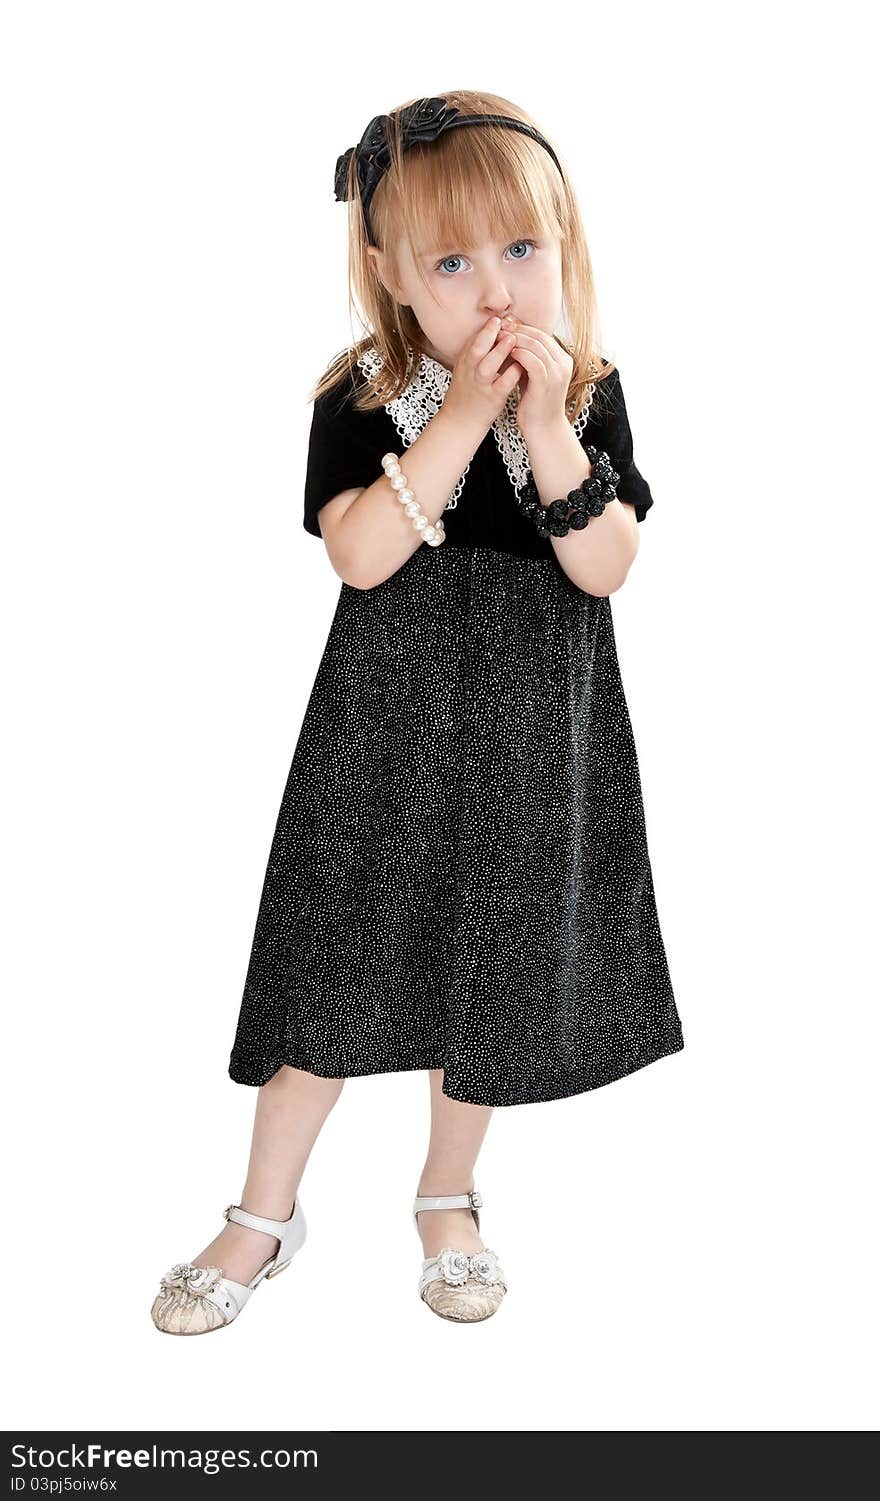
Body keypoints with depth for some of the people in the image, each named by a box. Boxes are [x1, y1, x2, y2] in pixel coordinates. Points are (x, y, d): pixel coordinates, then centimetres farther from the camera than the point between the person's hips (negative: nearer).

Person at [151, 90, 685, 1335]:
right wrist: (463, 418, -25)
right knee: (336, 966, 6)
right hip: (389, 724, -1)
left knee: (492, 970, 13)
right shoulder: (361, 400, -8)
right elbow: (360, 554, -22)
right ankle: (266, 1216, 25)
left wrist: (548, 427, -23)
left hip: (530, 734, 2)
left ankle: (447, 1194, 37)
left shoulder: (589, 392, -3)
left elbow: (606, 567, -12)